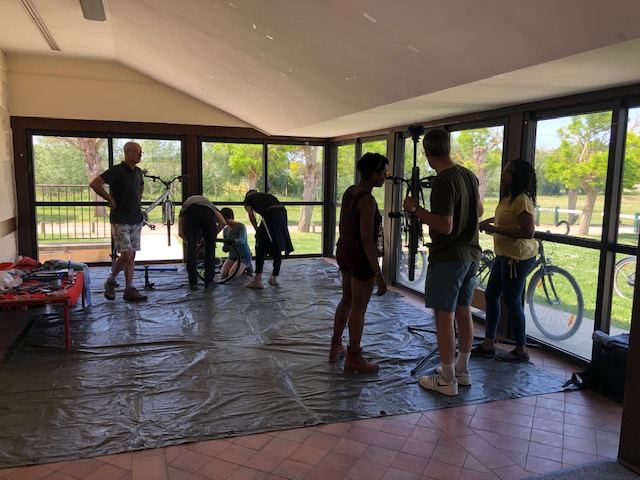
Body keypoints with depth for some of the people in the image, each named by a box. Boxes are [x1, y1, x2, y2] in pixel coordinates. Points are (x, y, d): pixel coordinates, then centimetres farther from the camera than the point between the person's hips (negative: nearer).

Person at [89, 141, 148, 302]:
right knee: (126, 255, -12)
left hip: (136, 220, 7)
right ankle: (111, 282, 12)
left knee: (132, 256, 6)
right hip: (120, 221, -7)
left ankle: (130, 290, 11)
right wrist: (110, 199, -12)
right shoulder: (117, 170, -12)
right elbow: (94, 184, -19)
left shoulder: (138, 172, 10)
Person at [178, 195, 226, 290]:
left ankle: (193, 283, 15)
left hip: (190, 212, 0)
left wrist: (192, 243, 44)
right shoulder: (209, 204, 44)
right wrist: (213, 235, 35)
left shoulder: (185, 206, 43)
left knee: (191, 248, 13)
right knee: (210, 247, 15)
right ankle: (209, 282, 18)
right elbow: (222, 222, 24)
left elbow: (180, 232, 31)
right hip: (208, 212, 0)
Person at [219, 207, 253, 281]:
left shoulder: (241, 226, -13)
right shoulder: (225, 230, 4)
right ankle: (241, 268, 11)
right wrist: (225, 248, -21)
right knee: (223, 274, -15)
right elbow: (226, 247, 5)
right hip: (232, 256, 6)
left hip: (244, 255, -6)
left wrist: (234, 241, -54)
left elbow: (242, 240, -32)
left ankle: (246, 267, 6)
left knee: (232, 275, -23)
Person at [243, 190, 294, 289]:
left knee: (260, 248, 4)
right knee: (278, 249, 16)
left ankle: (258, 279, 0)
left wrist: (257, 230, 16)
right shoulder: (266, 195, 38)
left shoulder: (248, 198, 23)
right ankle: (274, 278, 25)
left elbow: (251, 215, 6)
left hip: (270, 215, -6)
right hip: (283, 213, 6)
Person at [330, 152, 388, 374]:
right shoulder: (367, 200, -22)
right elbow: (367, 240, -24)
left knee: (346, 301, 22)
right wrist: (378, 275, -21)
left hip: (344, 251, 9)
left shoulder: (349, 191, 4)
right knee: (358, 308, 4)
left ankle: (336, 347, 34)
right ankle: (354, 359, 17)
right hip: (361, 256, -9)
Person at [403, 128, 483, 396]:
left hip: (447, 258, -8)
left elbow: (445, 226, -23)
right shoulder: (469, 176, 7)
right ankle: (462, 371, 27)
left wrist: (416, 209, -15)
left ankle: (447, 380, 9)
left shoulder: (443, 181, -19)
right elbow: (479, 211, 20)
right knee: (463, 313, 15)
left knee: (444, 316, 0)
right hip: (471, 255, 9)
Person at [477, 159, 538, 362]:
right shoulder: (508, 197, 11)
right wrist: (488, 222, 15)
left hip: (518, 257, -10)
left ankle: (521, 350, 16)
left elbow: (528, 232, -27)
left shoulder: (522, 200, -19)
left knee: (512, 301, -1)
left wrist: (495, 229, -24)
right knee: (491, 295, 12)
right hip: (504, 254, 10)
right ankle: (488, 345, 22)